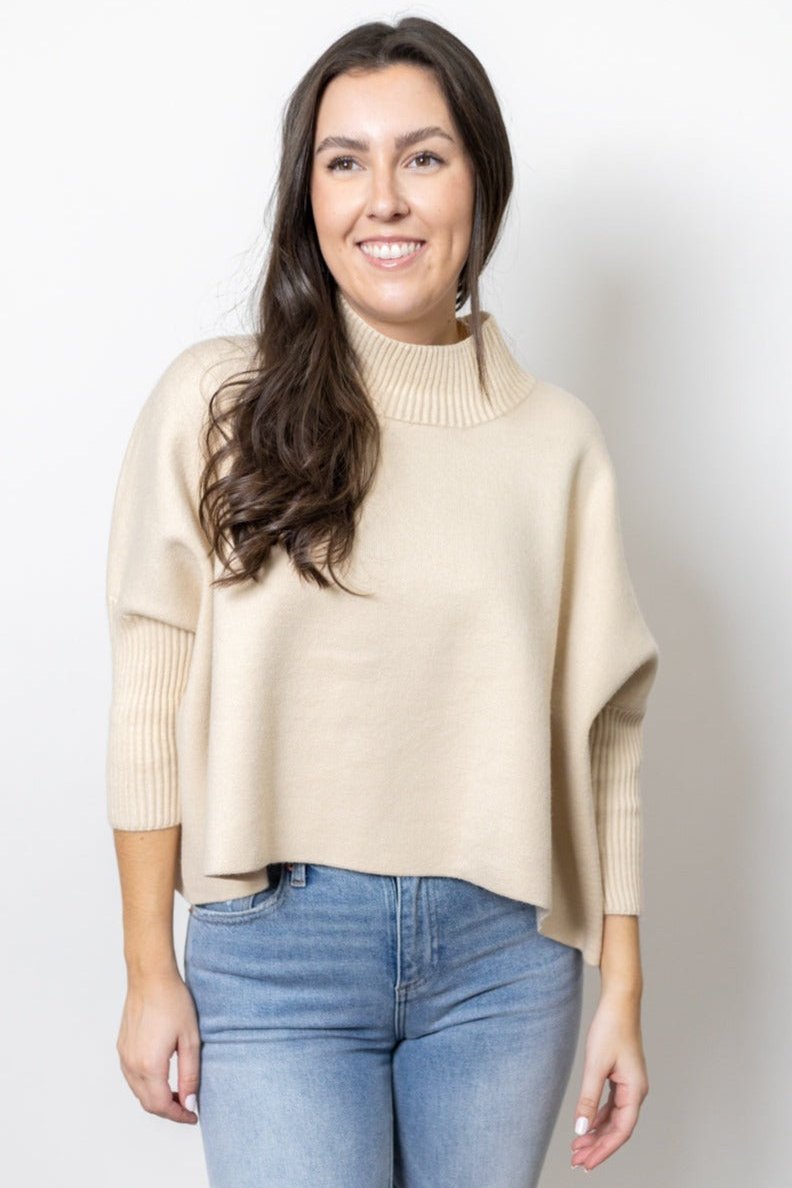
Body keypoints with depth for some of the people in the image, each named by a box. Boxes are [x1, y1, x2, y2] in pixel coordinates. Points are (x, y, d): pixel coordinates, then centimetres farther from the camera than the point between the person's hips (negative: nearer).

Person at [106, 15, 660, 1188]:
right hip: (277, 949, -1)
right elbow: (151, 707, -2)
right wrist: (149, 970, -1)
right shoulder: (213, 401, -3)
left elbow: (600, 738, 4)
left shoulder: (560, 438, 2)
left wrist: (621, 989, 4)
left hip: (503, 958, 2)